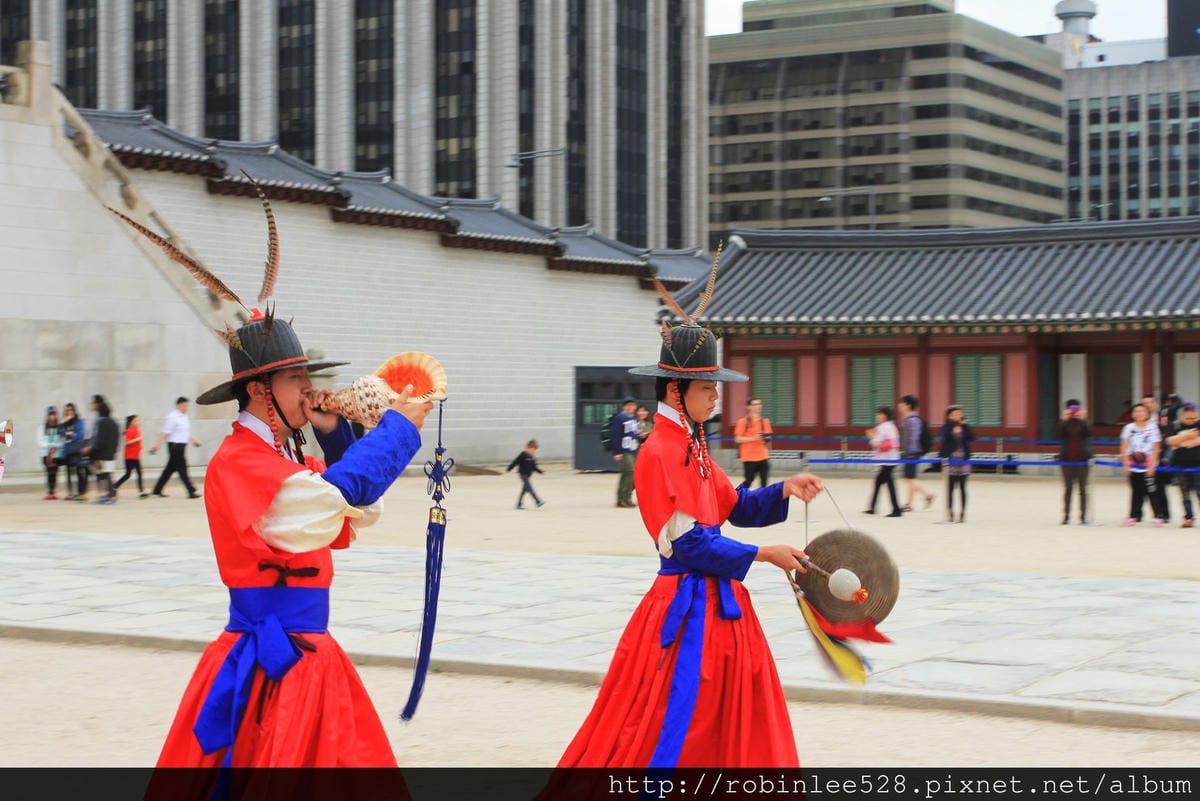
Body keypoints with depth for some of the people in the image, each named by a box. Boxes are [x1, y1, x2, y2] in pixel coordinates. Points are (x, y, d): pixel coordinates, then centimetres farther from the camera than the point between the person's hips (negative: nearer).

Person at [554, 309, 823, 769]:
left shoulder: (692, 446, 11)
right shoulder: (659, 453, -18)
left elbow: (735, 507, 14)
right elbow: (689, 544, -20)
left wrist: (783, 491, -2)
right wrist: (764, 555, -16)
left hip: (719, 602, 9)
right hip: (686, 608, -9)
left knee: (749, 721, 14)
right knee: (671, 734, -3)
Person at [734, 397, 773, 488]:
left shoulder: (764, 421, 9)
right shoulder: (743, 422, -5)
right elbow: (737, 439, -8)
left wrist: (766, 438, -6)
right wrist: (753, 439, -18)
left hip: (763, 457, 4)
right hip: (749, 458, -4)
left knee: (764, 481, 0)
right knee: (749, 481, -1)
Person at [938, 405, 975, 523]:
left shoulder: (965, 427, 8)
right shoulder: (946, 427, 1)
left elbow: (972, 438, -8)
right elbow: (946, 435, -21)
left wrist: (964, 424, -12)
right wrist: (953, 423, -19)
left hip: (963, 460, 2)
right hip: (950, 460, -2)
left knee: (962, 488, 5)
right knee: (950, 488, 0)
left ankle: (962, 513, 9)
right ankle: (949, 513, 5)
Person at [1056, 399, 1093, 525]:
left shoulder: (1083, 423, 2)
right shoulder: (1064, 423, 3)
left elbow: (1089, 433, -15)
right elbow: (1058, 436, -12)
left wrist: (1083, 419, -22)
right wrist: (1064, 420, -18)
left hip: (1082, 459, -1)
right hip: (1067, 460, 1)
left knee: (1083, 488, 2)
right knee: (1068, 488, 3)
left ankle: (1083, 516, 5)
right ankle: (1066, 516, 5)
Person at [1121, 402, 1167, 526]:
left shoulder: (1153, 428, -1)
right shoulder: (1129, 428, 4)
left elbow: (1155, 449, -2)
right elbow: (1124, 447, 4)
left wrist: (1152, 466, -9)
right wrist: (1125, 464, -3)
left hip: (1148, 466, -3)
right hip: (1133, 467, 3)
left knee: (1151, 492, -6)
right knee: (1136, 492, 9)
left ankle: (1159, 516, 0)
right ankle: (1133, 517, 14)